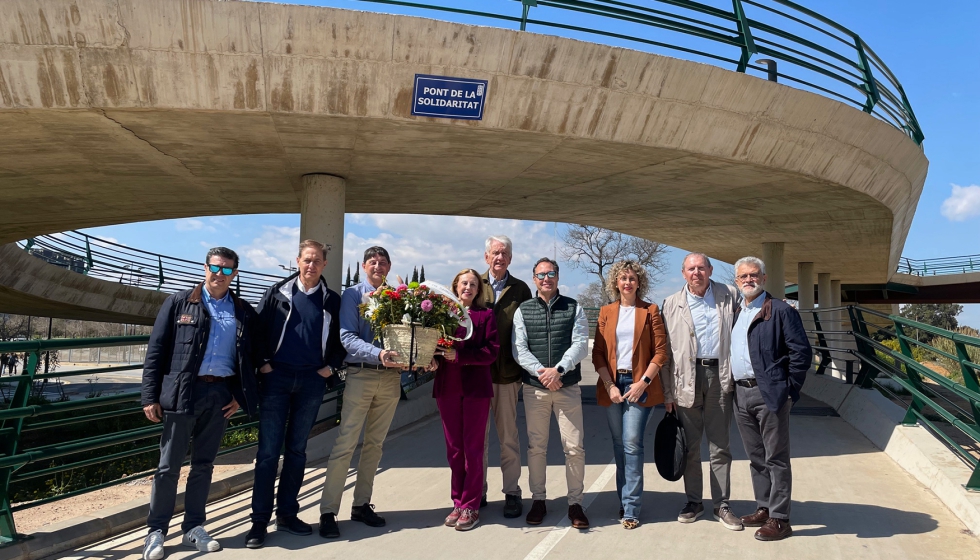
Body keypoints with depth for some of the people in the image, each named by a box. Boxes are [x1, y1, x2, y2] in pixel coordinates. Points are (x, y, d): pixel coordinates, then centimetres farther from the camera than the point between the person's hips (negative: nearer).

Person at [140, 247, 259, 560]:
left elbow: (250, 357, 12)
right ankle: (156, 531, 18)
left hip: (220, 394, 2)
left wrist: (241, 395, 3)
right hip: (182, 392, -2)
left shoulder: (244, 313, 8)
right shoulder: (180, 303, 2)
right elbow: (156, 350, 0)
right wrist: (150, 396, -5)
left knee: (204, 465, 11)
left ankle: (193, 529, 22)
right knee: (169, 466, 5)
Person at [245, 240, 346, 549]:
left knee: (296, 450, 11)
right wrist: (262, 362, -6)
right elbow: (257, 329, 3)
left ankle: (287, 514, 21)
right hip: (276, 378, -1)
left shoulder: (332, 301, 7)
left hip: (312, 382, 2)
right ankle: (259, 520, 8)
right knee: (268, 450, 0)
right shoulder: (277, 292, 3)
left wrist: (331, 365, -1)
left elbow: (341, 338, 12)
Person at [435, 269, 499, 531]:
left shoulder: (485, 315, 1)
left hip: (476, 388, -3)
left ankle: (471, 507, 13)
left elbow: (492, 351, -7)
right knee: (454, 448, 11)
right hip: (447, 387, 3)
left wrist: (459, 355, -16)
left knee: (473, 449, 3)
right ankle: (458, 503, 22)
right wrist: (434, 358, -11)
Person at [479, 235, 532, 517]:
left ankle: (512, 492, 20)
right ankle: (478, 491, 23)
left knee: (509, 436, 8)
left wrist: (524, 367, -4)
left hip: (508, 373, -1)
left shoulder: (520, 289, 5)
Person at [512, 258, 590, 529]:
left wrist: (558, 369, -18)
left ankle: (575, 502, 15)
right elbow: (519, 349, -2)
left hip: (568, 387, -1)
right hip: (534, 387, 1)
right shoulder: (523, 310, 6)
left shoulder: (573, 308, 4)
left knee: (575, 447, 1)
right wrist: (541, 372, -15)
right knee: (536, 447, 8)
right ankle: (538, 500, 23)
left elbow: (580, 344, -5)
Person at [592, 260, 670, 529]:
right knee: (619, 445, 9)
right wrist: (610, 385, -5)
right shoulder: (606, 312, 9)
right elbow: (598, 353, 5)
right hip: (612, 383, 3)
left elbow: (661, 351, -2)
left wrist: (644, 382, -11)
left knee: (632, 443, -9)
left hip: (639, 383, -3)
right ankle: (624, 499, 22)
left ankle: (631, 507, 0)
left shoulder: (650, 311, 2)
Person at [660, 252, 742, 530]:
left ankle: (722, 504, 18)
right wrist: (668, 390, -2)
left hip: (720, 376, 0)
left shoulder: (730, 295, 7)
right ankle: (694, 501, 23)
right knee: (690, 446, 9)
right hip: (687, 379, 0)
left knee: (720, 445, 7)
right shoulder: (672, 304, 5)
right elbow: (666, 349, 3)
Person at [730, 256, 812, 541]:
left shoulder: (781, 311, -6)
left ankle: (779, 519, 10)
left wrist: (789, 389, -11)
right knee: (756, 458, 16)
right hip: (740, 394, 7)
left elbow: (802, 352, -9)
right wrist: (730, 387, 11)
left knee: (776, 458, 1)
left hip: (769, 394, -7)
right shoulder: (734, 314, 15)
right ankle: (763, 509, 28)